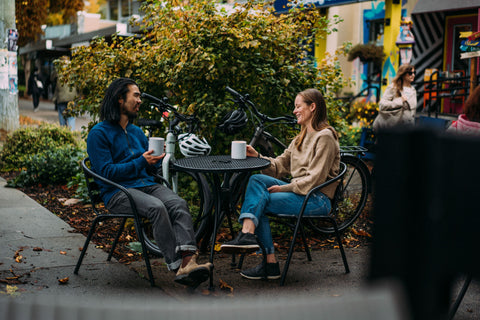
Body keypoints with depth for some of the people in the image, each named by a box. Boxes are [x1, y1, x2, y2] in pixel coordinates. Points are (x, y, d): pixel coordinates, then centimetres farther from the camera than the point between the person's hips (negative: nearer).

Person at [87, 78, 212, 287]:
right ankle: (176, 266, -36)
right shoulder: (99, 133, -1)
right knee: (156, 207, -35)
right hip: (117, 192, -6)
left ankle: (188, 260, -44)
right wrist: (140, 162, -16)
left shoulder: (137, 132, 22)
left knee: (178, 204, -27)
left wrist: (157, 157, 3)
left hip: (145, 184, 6)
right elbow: (106, 172, -10)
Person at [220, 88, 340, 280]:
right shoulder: (301, 138, 20)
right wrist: (257, 156, 1)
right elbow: (279, 165, 16)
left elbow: (314, 179, -17)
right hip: (299, 191, 9)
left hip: (317, 200, -8)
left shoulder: (324, 137, -10)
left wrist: (283, 188, -16)